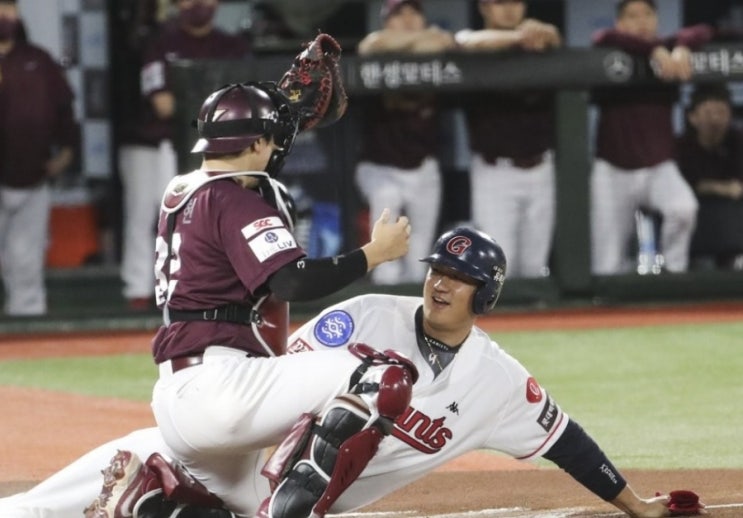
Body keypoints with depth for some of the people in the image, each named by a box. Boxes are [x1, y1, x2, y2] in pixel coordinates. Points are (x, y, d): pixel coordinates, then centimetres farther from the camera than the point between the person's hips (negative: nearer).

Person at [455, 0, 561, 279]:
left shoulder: (537, 44, 12)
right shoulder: (467, 38, 1)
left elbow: (554, 39, -9)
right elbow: (473, 43, -22)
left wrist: (541, 33, -35)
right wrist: (517, 37, -43)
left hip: (540, 169, 3)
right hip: (495, 171, -3)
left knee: (535, 265, 6)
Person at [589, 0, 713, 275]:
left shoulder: (666, 53, 4)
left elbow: (703, 32, -11)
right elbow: (605, 39, -24)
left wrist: (681, 48, -33)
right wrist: (653, 50, -37)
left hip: (659, 166, 1)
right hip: (613, 169, 0)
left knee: (684, 208, -30)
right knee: (608, 264, -3)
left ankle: (674, 273, -9)